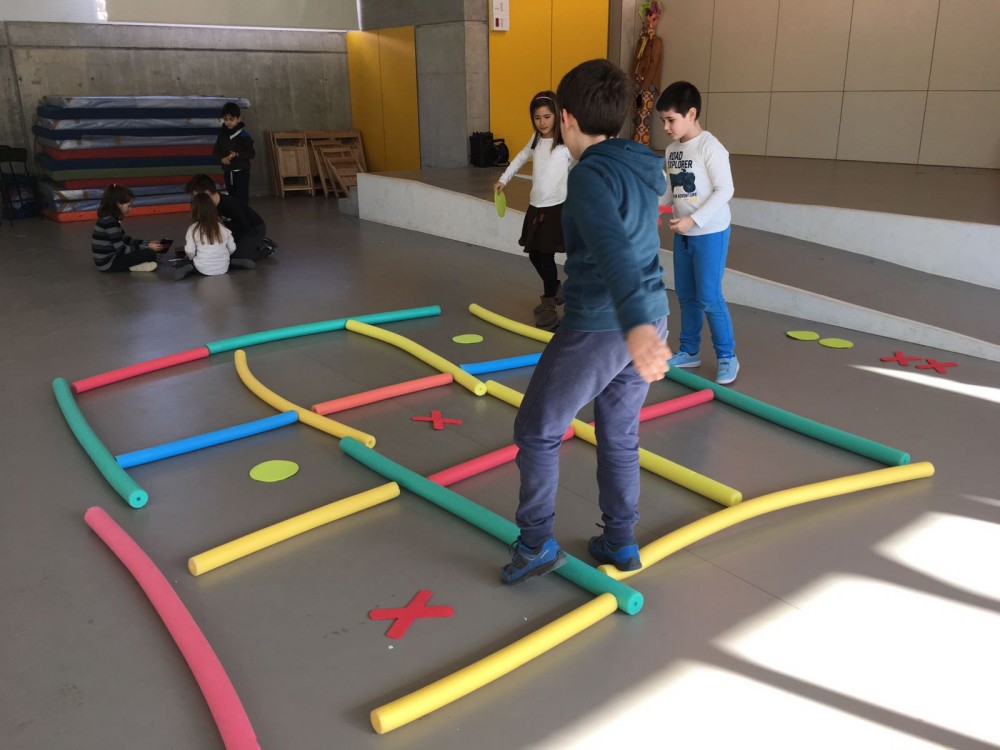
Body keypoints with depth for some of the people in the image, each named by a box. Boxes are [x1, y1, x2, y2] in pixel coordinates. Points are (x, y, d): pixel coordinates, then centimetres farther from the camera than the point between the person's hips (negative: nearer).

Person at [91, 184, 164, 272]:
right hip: (108, 263, -10)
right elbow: (121, 249, -22)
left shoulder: (108, 219, 9)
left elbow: (124, 239, 15)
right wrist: (147, 247, -16)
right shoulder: (110, 222, -22)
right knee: (150, 254, -19)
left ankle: (132, 265, 4)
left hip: (108, 258, 10)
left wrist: (147, 244, 7)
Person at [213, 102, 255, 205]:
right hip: (228, 172, 5)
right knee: (232, 198, 14)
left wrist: (237, 155, -22)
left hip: (241, 171, -5)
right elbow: (215, 151, 10)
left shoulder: (243, 135, -9)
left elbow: (251, 154, -9)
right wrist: (222, 158, -11)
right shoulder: (222, 134, 4)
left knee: (242, 199, -8)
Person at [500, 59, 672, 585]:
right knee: (619, 436, 20)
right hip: (646, 321, 8)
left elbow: (612, 249, -37)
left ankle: (536, 544, 18)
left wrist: (634, 326, -50)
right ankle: (620, 543, 30)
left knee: (537, 430, 10)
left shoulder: (590, 175, -18)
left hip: (597, 329, -8)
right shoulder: (641, 167, 7)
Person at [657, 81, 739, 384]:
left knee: (709, 296, -5)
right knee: (685, 295, 13)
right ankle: (689, 351, 26)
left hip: (710, 232, -7)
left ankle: (727, 357, 9)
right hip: (683, 233, 8)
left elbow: (725, 190, -20)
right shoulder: (672, 150, 5)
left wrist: (694, 219, -24)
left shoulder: (710, 147, -17)